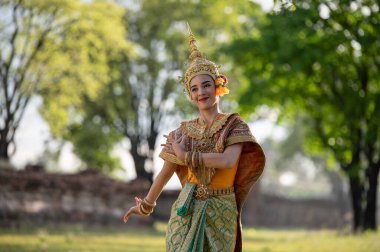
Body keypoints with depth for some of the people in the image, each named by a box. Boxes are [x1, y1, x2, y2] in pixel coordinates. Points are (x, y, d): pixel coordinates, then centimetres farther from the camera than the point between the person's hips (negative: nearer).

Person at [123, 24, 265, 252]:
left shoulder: (234, 125, -3)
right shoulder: (185, 130, 5)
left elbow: (228, 161, -21)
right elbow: (166, 172, 13)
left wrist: (185, 156, -12)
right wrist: (146, 205, 20)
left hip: (220, 213, -2)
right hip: (187, 211, 2)